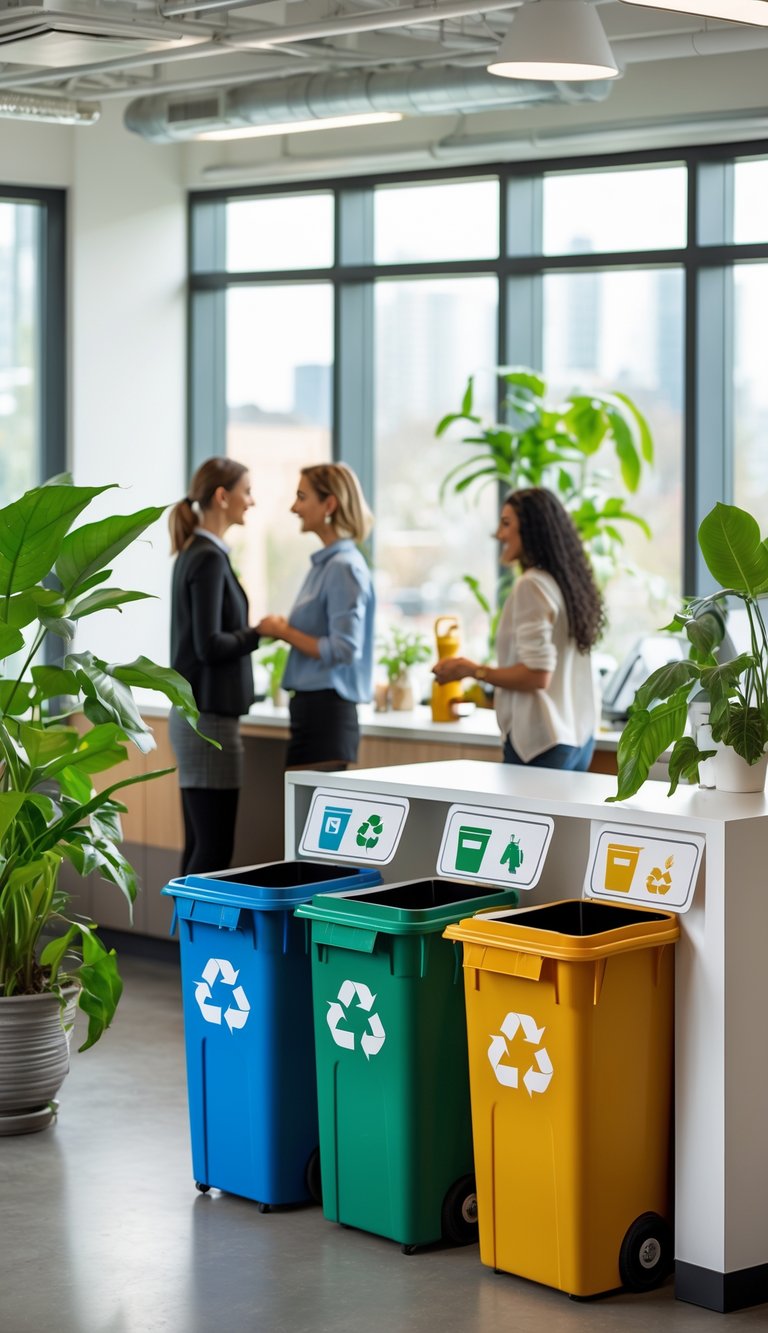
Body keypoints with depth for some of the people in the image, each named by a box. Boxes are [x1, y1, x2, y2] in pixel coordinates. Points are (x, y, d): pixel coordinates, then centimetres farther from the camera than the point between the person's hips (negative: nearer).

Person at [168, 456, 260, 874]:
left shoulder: (194, 554, 13)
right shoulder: (209, 559, -14)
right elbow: (209, 645, -20)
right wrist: (258, 633, -8)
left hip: (192, 714, 10)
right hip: (209, 718, -10)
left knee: (200, 846, 10)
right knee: (214, 850, -7)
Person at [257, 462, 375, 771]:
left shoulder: (344, 567, -13)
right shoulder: (325, 563, 15)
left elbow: (343, 649, -20)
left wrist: (284, 631, -10)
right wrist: (283, 628, 3)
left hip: (327, 711, -9)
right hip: (311, 707, 9)